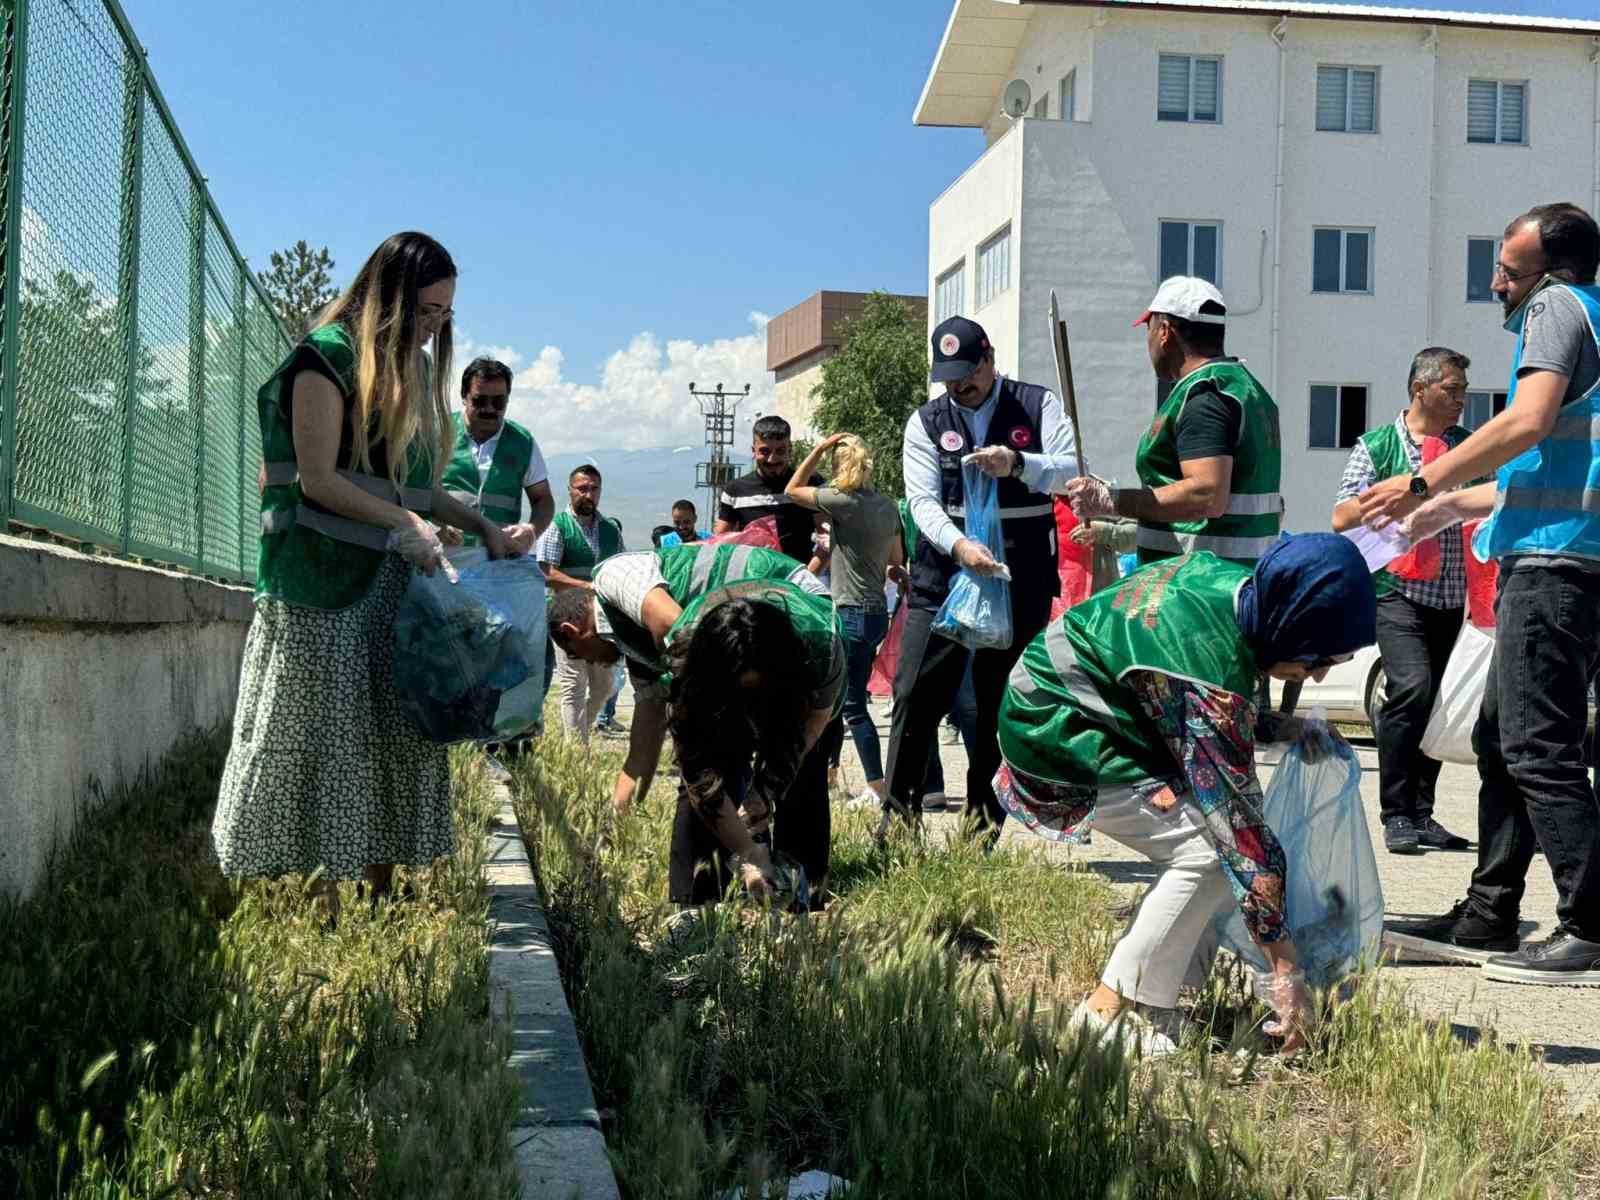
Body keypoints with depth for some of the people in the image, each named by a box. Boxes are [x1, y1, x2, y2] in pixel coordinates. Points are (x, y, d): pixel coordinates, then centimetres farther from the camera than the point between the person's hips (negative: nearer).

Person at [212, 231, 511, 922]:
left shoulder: (415, 368, 18)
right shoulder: (329, 355, -7)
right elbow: (318, 480, -14)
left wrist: (478, 524, 9)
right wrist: (404, 523, -17)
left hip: (393, 580, 8)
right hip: (325, 577, -8)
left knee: (397, 731, 6)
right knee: (326, 734, -5)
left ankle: (381, 893, 12)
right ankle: (324, 907, 0)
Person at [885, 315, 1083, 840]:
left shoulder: (1039, 405, 4)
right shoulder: (926, 422, 7)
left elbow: (1071, 471, -7)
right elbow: (923, 500, -5)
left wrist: (1017, 464, -26)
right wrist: (958, 545, -24)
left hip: (1022, 580, -1)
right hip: (942, 574, 1)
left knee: (1002, 702, 5)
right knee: (915, 696, -5)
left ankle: (985, 825, 14)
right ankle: (898, 816, 2)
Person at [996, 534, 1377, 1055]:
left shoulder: (1230, 578, -7)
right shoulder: (1211, 677, -31)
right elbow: (1240, 822, -29)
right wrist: (1285, 967, -23)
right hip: (1056, 733, -10)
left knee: (1208, 834, 1)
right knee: (1209, 851, -19)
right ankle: (1111, 1011, -12)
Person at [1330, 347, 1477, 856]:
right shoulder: (1377, 446, 4)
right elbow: (1342, 519, -1)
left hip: (1455, 595, 5)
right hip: (1399, 590, -4)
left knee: (1440, 701, 4)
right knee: (1413, 687, -20)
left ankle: (1421, 814, 13)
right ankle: (1396, 814, -12)